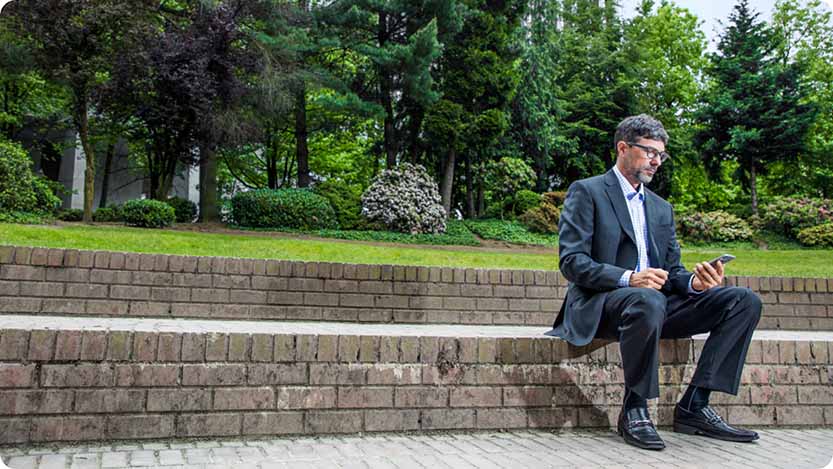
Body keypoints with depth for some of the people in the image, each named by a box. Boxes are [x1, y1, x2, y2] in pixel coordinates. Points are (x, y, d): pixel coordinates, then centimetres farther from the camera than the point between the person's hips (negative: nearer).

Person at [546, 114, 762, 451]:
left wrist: (694, 282, -8)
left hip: (653, 302, 7)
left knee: (744, 300, -10)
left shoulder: (661, 208, 24)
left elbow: (672, 269, 17)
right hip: (599, 304, -7)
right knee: (648, 300, -40)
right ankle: (634, 411, -22)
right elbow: (571, 261, -10)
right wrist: (628, 278, -25)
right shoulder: (586, 192, 2)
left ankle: (694, 407, -13)